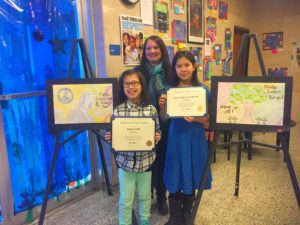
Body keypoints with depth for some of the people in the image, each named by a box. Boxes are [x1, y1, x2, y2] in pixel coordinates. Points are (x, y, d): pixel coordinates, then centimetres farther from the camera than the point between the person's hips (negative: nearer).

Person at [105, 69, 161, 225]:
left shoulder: (151, 109, -6)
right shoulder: (118, 110, -8)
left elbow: (157, 132, 3)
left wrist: (157, 137, -18)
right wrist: (109, 138, -21)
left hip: (146, 160, 1)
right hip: (125, 161, -1)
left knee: (145, 195, 21)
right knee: (125, 199, 11)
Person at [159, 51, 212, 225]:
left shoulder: (203, 89, -4)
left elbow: (208, 118, -3)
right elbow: (164, 118, 2)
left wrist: (195, 118, -22)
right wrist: (162, 106, -17)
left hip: (195, 137, 0)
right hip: (176, 137, 1)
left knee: (191, 178, 13)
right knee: (174, 180, 8)